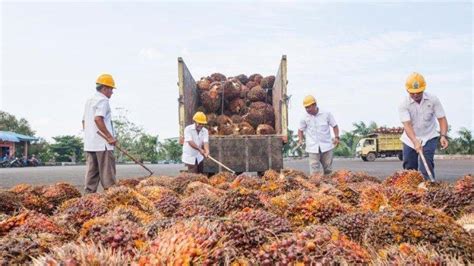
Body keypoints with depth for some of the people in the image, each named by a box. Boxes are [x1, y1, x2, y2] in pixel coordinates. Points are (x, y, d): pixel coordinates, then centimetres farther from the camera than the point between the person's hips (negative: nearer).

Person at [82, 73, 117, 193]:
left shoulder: (89, 101, 20)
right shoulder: (103, 100, -9)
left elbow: (84, 121, 22)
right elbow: (98, 119, -23)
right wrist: (109, 137, -21)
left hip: (89, 144, 9)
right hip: (102, 143, -9)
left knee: (92, 171, 9)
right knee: (107, 172, -4)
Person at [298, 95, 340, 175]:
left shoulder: (326, 114, -1)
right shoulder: (305, 118, 1)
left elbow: (334, 126, 7)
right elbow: (300, 129, 13)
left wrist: (336, 137, -5)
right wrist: (300, 139, -3)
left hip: (327, 146, 1)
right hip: (313, 148, -1)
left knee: (328, 169, 9)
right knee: (314, 170, -8)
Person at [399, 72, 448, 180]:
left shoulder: (433, 100, -11)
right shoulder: (404, 104, -16)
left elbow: (442, 118, -8)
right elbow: (407, 124, -26)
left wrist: (443, 136, -25)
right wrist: (415, 142, -40)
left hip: (429, 138, -1)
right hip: (410, 140, 1)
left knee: (426, 166, -17)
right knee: (409, 169, 6)